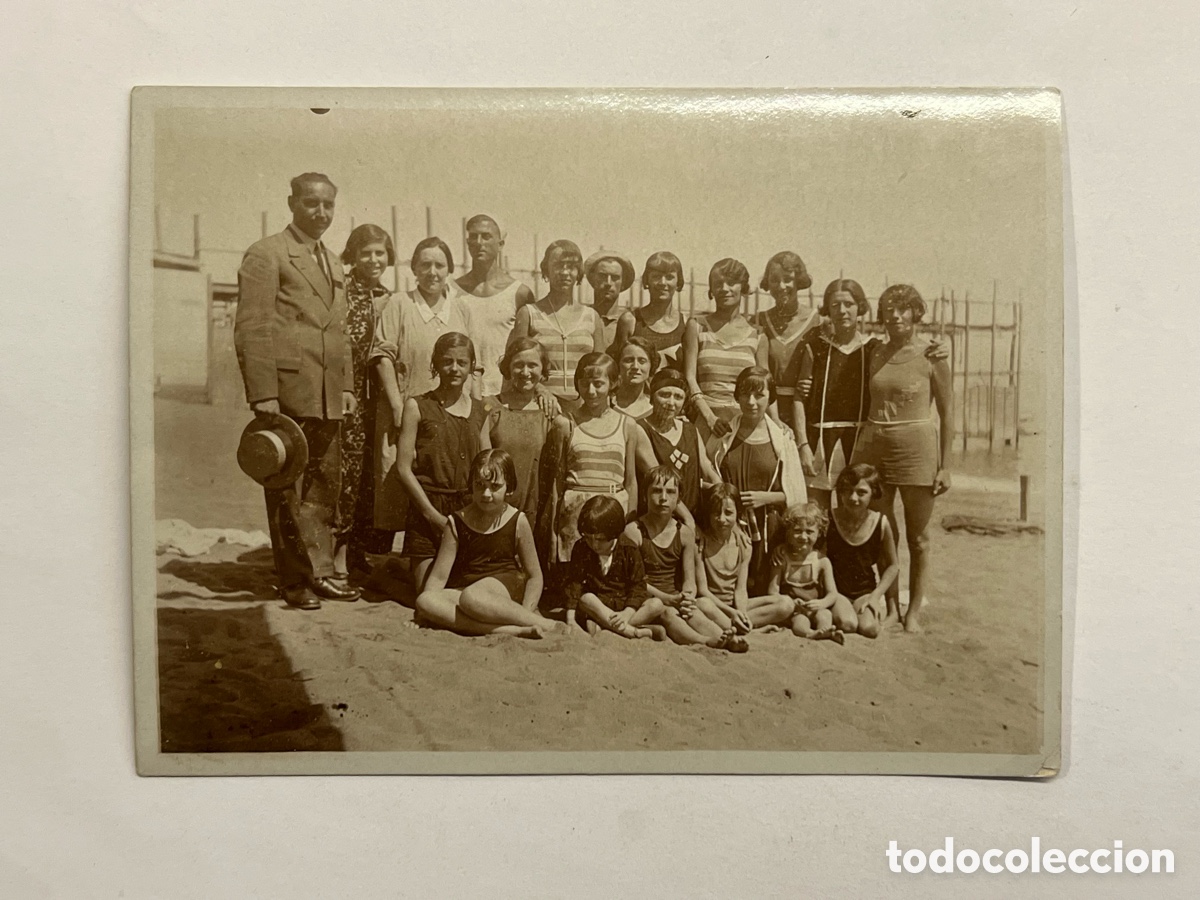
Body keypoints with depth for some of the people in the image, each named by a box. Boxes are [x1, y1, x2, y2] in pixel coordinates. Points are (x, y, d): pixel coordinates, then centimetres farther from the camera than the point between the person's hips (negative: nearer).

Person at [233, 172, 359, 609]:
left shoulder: (332, 265, 22)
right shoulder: (266, 254, -2)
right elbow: (251, 329, -9)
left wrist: (346, 386, 12)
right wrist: (262, 394, -16)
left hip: (328, 396, 7)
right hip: (286, 392, -7)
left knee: (324, 486, 9)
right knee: (287, 489, 1)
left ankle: (320, 570, 18)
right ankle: (294, 578, 10)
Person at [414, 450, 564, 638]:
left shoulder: (517, 521, 2)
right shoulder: (456, 523, 6)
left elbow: (534, 576, 4)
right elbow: (438, 577, 3)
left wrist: (524, 615, -11)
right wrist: (425, 608, -12)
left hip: (504, 586, -3)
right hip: (462, 590, 3)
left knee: (471, 597, -38)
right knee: (424, 601, -31)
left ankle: (542, 624, -27)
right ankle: (508, 630, -38)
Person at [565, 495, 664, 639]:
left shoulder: (629, 551, -6)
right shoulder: (581, 550, -5)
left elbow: (638, 585, -9)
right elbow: (574, 583, -9)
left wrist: (627, 613, -25)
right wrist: (570, 619, -21)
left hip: (626, 605, 1)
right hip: (596, 606, -1)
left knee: (656, 605, -25)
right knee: (587, 599, -35)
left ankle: (602, 625, -36)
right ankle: (633, 631, -37)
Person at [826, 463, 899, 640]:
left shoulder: (880, 523, -7)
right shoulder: (828, 519, -11)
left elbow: (893, 565, 6)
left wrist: (875, 595, -5)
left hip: (865, 592, 1)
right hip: (835, 591, -1)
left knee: (869, 628, -27)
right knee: (846, 624, -31)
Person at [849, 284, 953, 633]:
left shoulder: (931, 356, -2)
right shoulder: (874, 355, 9)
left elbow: (947, 413, -1)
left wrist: (945, 465, -5)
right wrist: (857, 455, 7)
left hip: (916, 446, -3)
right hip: (873, 444, 4)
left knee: (917, 536, 5)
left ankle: (914, 610, 17)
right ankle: (891, 607, 19)